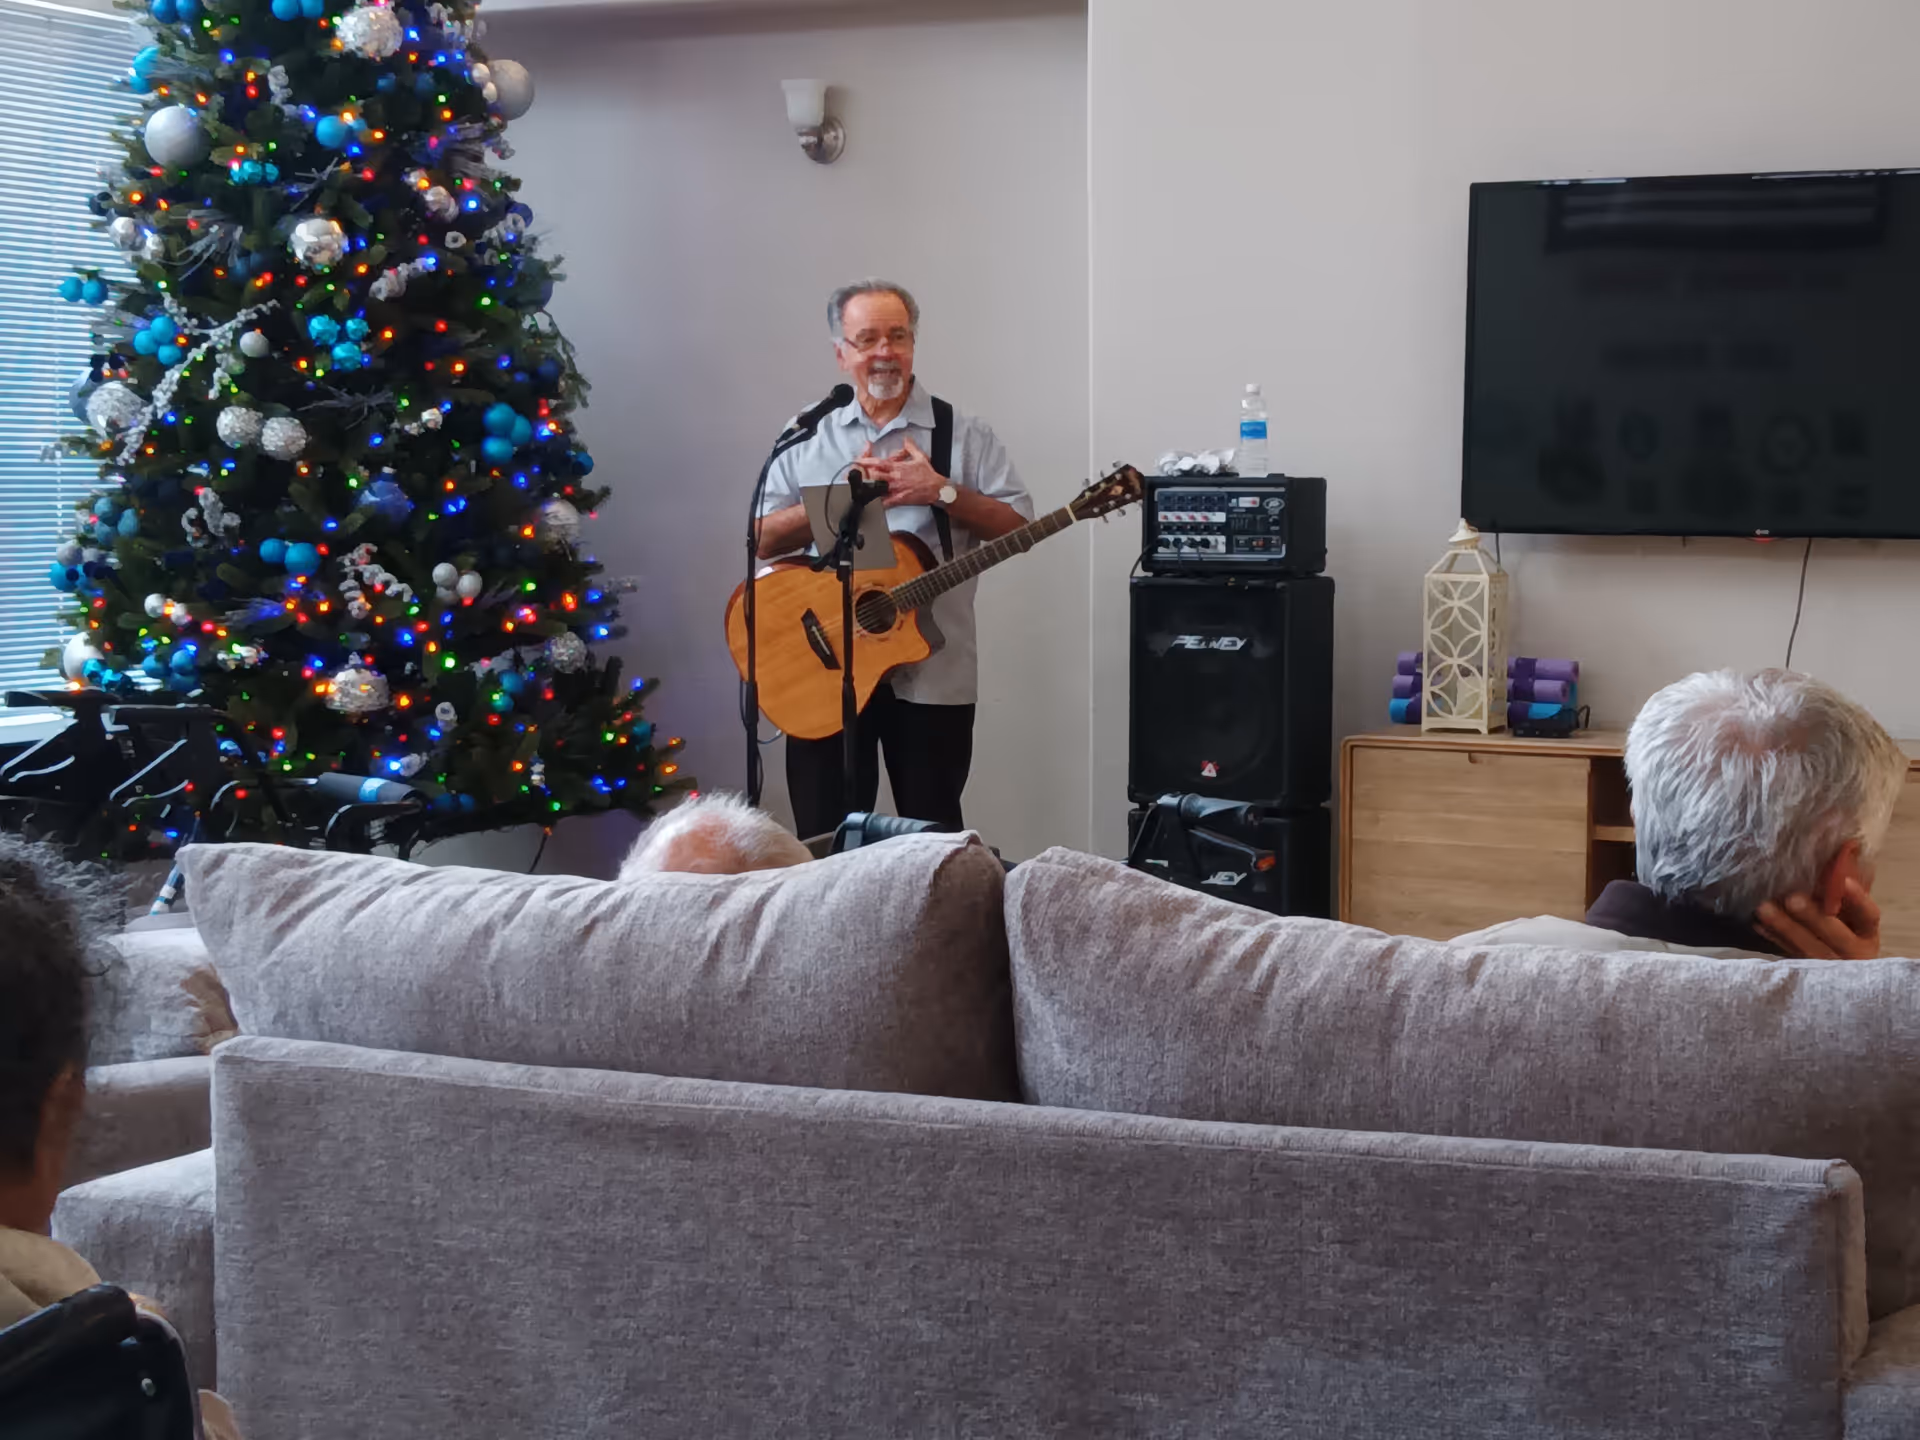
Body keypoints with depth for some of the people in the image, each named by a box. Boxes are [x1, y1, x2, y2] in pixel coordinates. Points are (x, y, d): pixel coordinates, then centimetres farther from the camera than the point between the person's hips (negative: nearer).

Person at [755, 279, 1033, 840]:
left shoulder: (965, 436, 3)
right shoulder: (807, 438, 8)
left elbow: (1018, 526, -3)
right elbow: (763, 539, 1)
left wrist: (942, 492, -16)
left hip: (931, 674, -1)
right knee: (825, 842, 6)